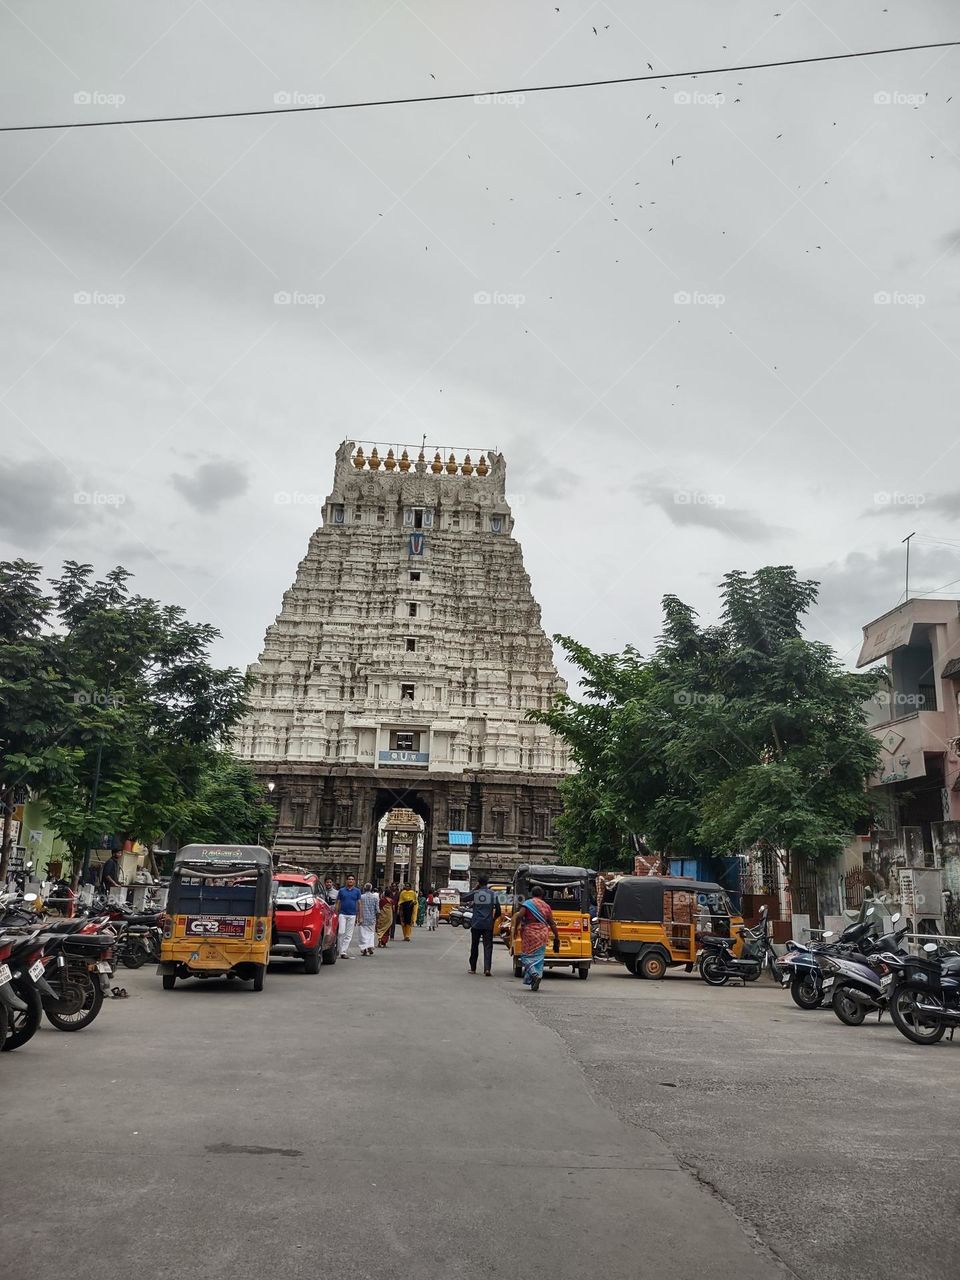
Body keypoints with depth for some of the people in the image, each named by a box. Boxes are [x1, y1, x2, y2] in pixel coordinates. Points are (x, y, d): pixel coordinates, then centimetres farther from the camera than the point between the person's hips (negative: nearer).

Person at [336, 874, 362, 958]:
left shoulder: (357, 891, 6)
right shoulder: (341, 891, 5)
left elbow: (359, 904, 7)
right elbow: (338, 903, 7)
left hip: (352, 915, 1)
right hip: (342, 914, -1)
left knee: (349, 935, 1)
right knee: (341, 932, -10)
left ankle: (343, 952, 5)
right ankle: (340, 950, 3)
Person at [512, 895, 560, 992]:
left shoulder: (527, 904, -3)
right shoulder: (546, 906, 8)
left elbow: (519, 916, -18)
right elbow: (552, 924, 7)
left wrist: (515, 929, -8)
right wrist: (556, 938, 13)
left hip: (530, 933, -3)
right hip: (542, 934, 4)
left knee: (527, 956, 6)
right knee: (539, 958, 10)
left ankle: (535, 975, -19)